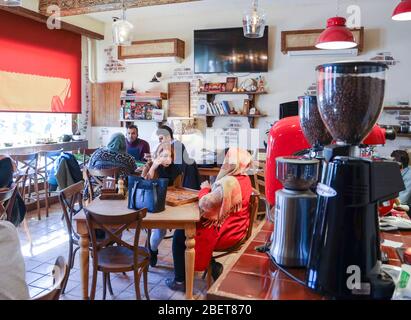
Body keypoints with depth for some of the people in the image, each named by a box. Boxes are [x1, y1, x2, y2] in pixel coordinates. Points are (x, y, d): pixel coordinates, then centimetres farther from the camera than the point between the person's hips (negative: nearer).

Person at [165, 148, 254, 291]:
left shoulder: (228, 182, -28)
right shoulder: (245, 179, 2)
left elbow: (205, 204, -25)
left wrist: (205, 189, -7)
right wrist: (210, 189, -3)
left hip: (223, 233, -9)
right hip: (235, 229, 9)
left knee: (179, 235, 8)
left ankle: (180, 281, 20)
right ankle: (213, 266, 22)